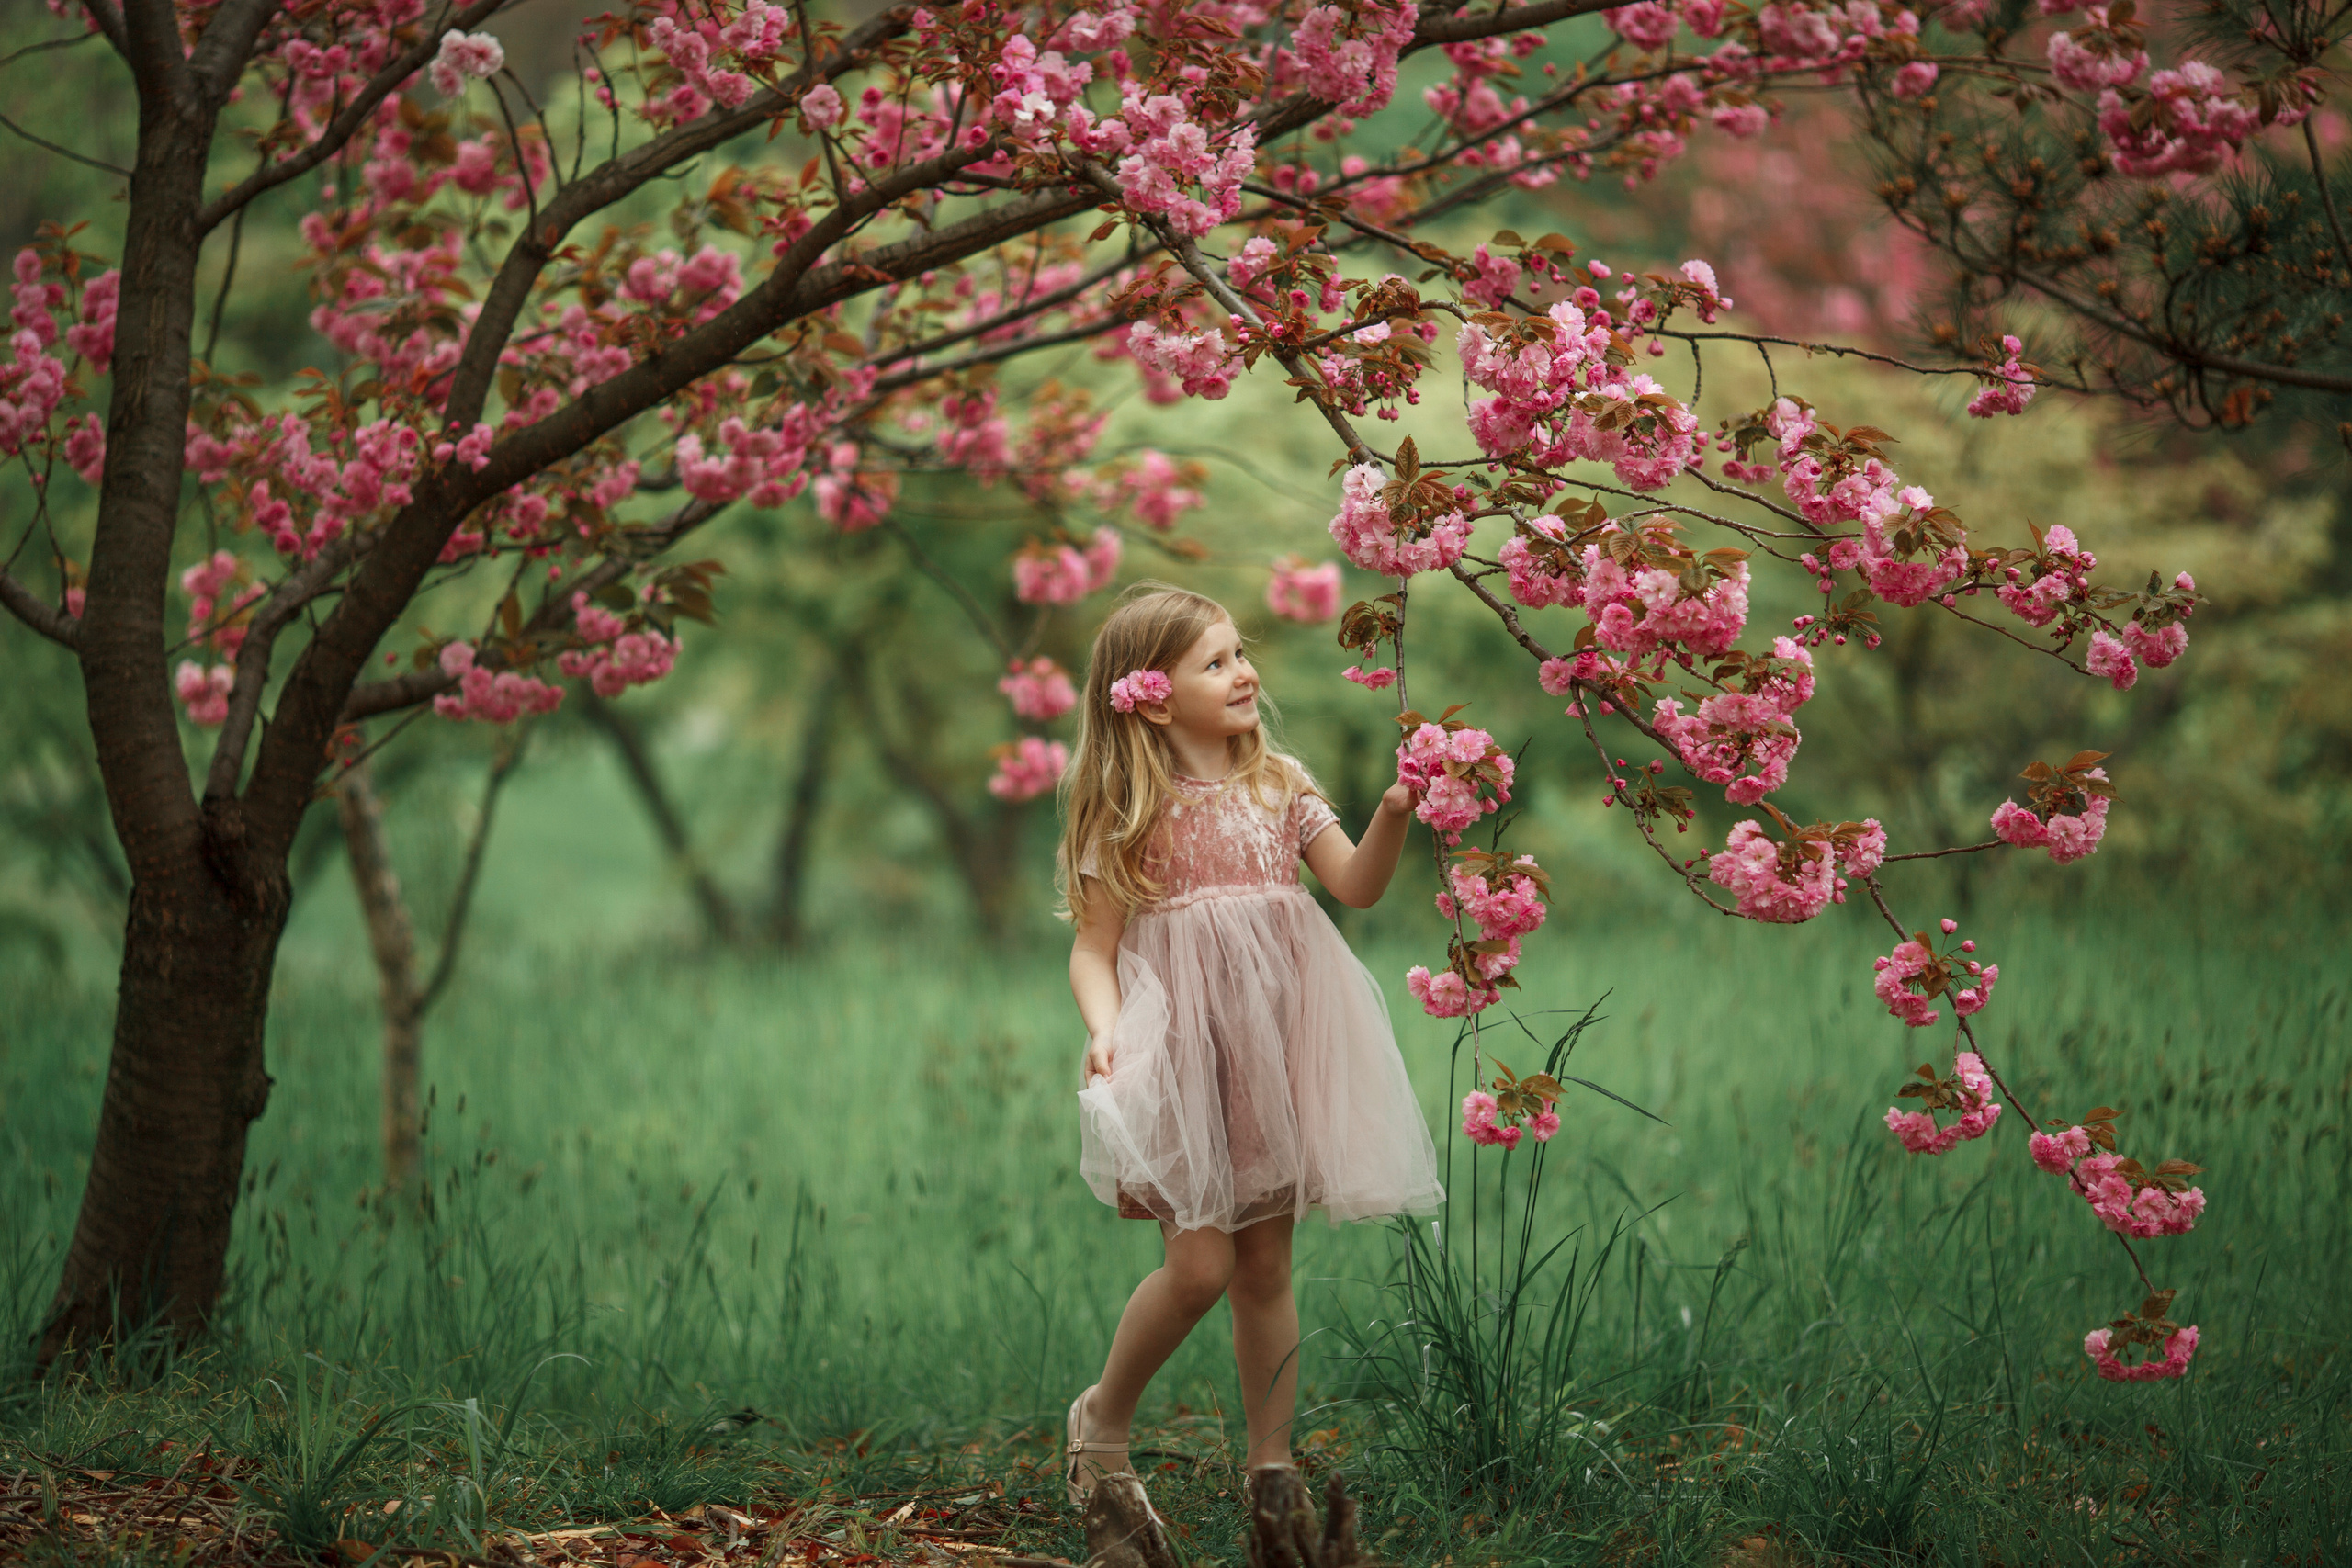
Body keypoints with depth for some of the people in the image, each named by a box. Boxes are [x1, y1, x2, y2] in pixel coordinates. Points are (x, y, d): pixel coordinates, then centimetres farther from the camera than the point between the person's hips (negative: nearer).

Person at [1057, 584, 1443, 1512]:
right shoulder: (1131, 815, -5)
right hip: (1182, 1048, -4)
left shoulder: (1280, 788, 8)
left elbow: (1356, 886, 2)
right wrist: (1104, 1027, -23)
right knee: (1200, 1263, -11)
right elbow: (1093, 948, -5)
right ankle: (1104, 1417, 14)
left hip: (1274, 1043, 4)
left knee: (1266, 1268, 8)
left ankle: (1269, 1464, 16)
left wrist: (1393, 814, -15)